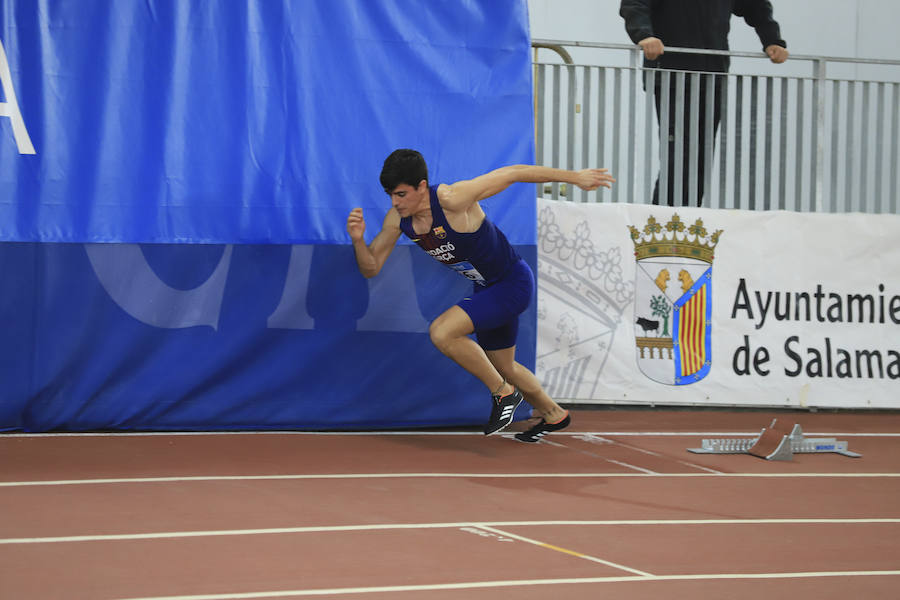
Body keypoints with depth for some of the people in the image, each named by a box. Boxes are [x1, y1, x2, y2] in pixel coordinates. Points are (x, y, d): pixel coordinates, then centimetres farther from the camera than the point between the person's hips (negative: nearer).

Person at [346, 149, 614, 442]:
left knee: (442, 332, -24)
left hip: (513, 284, -8)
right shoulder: (397, 219, -9)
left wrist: (573, 176, -19)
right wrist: (358, 239, -23)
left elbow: (512, 173, -23)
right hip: (486, 289, 8)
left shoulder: (451, 199, -30)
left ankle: (503, 393, -6)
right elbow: (370, 268, -1)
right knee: (503, 367, 23)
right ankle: (553, 415, 50)